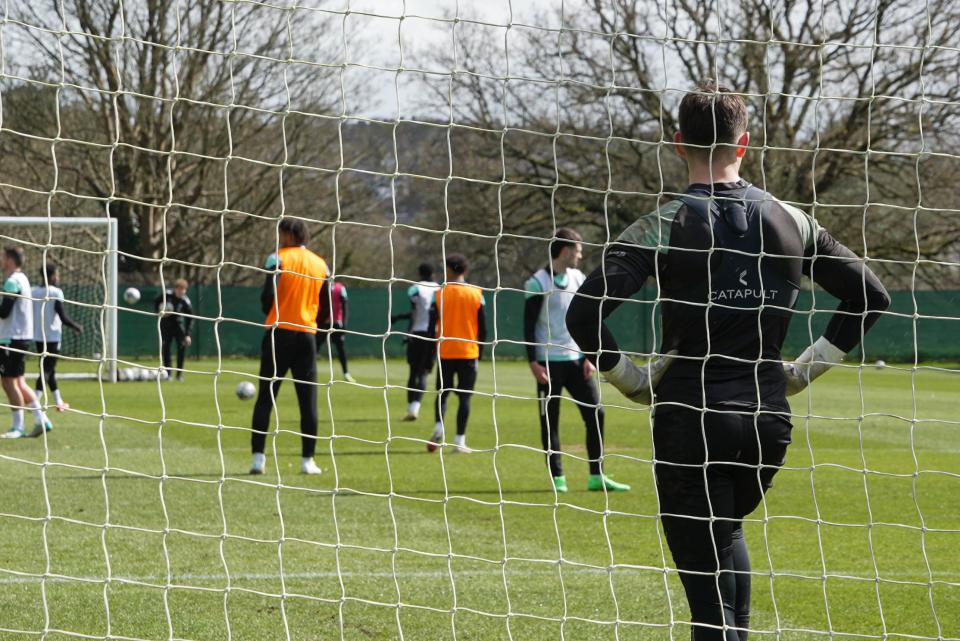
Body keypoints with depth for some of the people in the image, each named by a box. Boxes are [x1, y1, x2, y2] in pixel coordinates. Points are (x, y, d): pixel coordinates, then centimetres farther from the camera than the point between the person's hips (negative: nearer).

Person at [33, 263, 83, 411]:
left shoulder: (33, 292, 5)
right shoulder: (56, 292, -12)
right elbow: (63, 317, -15)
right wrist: (77, 327, 1)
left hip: (38, 337, 7)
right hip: (52, 337, -6)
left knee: (48, 369, 17)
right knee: (47, 370, -6)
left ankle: (59, 401, 27)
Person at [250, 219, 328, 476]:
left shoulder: (278, 258, -5)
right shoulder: (321, 264, 9)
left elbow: (268, 296, -11)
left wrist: (271, 316, 8)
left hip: (280, 332, -3)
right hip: (307, 334, 3)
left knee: (266, 397, 1)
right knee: (308, 400, 5)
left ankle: (258, 457, -5)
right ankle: (308, 460, 3)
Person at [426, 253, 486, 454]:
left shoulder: (440, 293, -3)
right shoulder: (476, 294, 0)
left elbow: (432, 324, -3)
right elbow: (483, 327, 2)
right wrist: (480, 352, 13)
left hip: (445, 352, 0)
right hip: (468, 353, 0)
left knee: (442, 393, 13)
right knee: (464, 397, 3)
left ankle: (438, 427, -11)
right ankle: (460, 440, -1)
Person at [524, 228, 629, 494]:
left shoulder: (578, 279, 11)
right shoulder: (538, 282, -7)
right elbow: (529, 325, -6)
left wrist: (589, 357, 6)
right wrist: (533, 362, -13)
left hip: (576, 360, 5)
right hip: (549, 362, -5)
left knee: (595, 414, -2)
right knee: (550, 420, 0)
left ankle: (597, 477, 2)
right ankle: (557, 478, 7)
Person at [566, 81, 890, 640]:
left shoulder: (664, 227, -8)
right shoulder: (791, 222, 3)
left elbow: (584, 311, -17)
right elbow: (871, 296, 8)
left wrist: (632, 380, -4)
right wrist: (804, 371, 11)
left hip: (690, 419, -4)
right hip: (768, 419, 4)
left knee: (706, 577, -1)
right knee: (727, 532, 30)